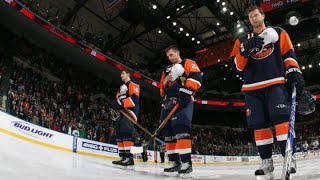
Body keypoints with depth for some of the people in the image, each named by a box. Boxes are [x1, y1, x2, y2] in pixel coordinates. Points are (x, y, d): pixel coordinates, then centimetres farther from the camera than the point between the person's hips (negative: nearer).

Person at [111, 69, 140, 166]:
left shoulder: (133, 85, -2)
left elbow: (134, 99, -17)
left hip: (131, 111, -10)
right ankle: (123, 156, 10)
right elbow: (118, 100, 24)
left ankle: (129, 157, -23)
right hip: (123, 113, 10)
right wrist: (116, 104, 1)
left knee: (126, 132, -22)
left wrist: (123, 103, -21)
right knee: (119, 134, 6)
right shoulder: (121, 88, 27)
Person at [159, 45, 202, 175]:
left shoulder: (188, 64, 9)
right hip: (169, 102, 7)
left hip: (183, 101, -7)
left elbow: (196, 78, -10)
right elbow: (162, 90, 29)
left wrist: (185, 91, -23)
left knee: (180, 127, -23)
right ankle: (175, 162, 8)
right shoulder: (166, 70, 28)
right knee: (168, 130, 1)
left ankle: (186, 162, -21)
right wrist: (165, 82, 6)